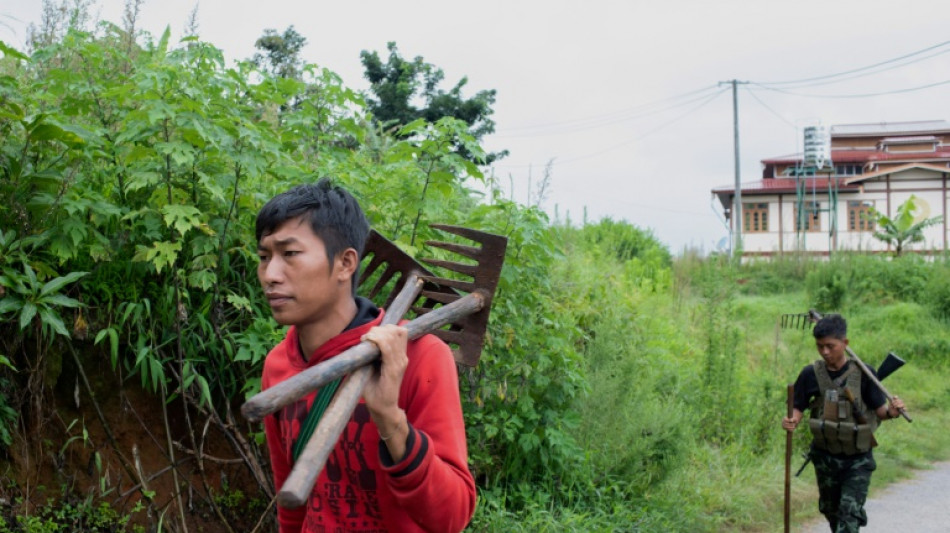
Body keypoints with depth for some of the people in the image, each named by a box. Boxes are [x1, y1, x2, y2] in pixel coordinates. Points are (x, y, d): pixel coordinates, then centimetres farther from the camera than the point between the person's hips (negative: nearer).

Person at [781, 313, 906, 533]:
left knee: (850, 512, -10)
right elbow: (798, 407, 0)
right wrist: (792, 421, -22)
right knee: (830, 508, 19)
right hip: (825, 456, 3)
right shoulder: (811, 374, -7)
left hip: (857, 459, -3)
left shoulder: (863, 373, -13)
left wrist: (891, 411, -31)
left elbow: (879, 409, -9)